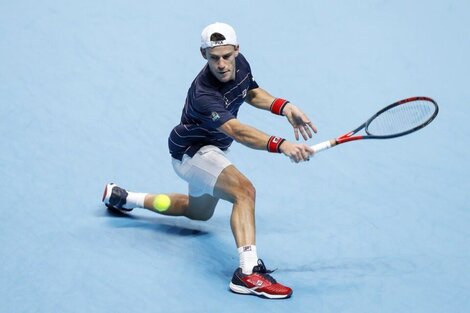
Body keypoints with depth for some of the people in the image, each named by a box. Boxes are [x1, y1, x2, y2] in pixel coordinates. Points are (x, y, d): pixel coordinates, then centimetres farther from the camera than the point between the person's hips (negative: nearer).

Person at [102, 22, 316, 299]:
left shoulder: (240, 63, -13)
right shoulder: (203, 94, -37)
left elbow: (252, 93, 9)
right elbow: (237, 131, -51)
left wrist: (284, 107, -8)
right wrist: (281, 145, -65)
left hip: (211, 149, 9)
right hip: (190, 152, -9)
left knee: (199, 211, 33)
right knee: (244, 190, -35)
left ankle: (122, 198, 45)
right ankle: (248, 274, -41)